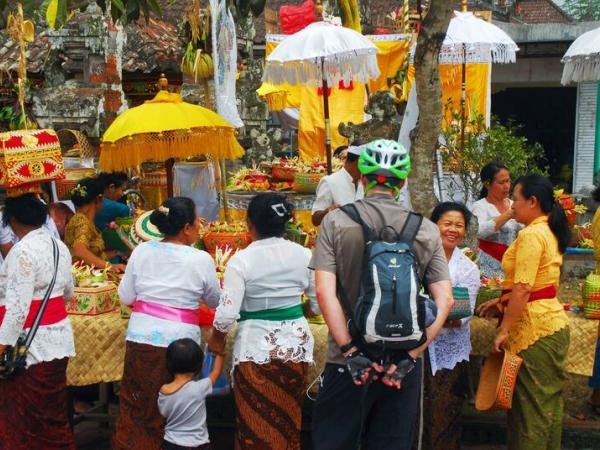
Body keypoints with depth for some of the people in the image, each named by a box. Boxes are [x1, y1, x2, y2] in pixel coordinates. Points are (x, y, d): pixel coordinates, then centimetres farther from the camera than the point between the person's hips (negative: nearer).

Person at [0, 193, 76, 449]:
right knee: (52, 416, 16)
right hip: (57, 340, 8)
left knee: (27, 420, 1)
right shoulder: (58, 246, 10)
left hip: (31, 346, -8)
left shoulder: (23, 251, -16)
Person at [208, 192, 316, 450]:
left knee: (255, 421, 8)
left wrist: (216, 339, 3)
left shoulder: (241, 260, -12)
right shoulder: (303, 255, -2)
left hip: (256, 348, -3)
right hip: (295, 344, 4)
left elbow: (227, 313, -15)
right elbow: (320, 303, 5)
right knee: (288, 418, 17)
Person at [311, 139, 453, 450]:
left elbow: (324, 292, -12)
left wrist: (350, 351, -12)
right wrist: (411, 355, -7)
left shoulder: (336, 221, -4)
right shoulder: (426, 229, 1)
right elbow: (444, 299, -6)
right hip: (404, 364, 2)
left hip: (348, 362, -2)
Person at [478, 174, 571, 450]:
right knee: (549, 401, 16)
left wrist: (505, 329, -16)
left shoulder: (530, 235, -17)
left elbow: (523, 291, -21)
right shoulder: (550, 232, 13)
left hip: (535, 327, -10)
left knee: (531, 404, -1)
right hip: (554, 321, 10)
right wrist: (502, 302, 17)